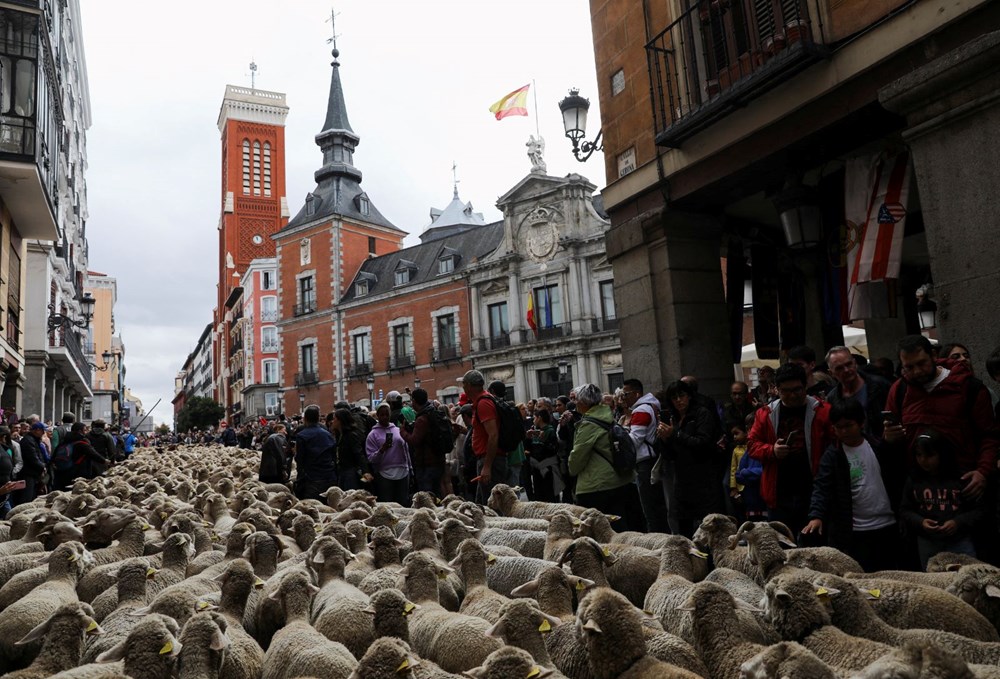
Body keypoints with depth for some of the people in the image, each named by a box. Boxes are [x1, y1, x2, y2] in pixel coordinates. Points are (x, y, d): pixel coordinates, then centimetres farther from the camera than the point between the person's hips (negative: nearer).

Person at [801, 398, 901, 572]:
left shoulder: (879, 448, 2)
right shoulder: (832, 455, -7)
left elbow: (896, 479, 15)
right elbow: (821, 488, -17)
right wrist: (816, 516, -29)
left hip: (887, 526, 3)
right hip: (853, 531, -3)